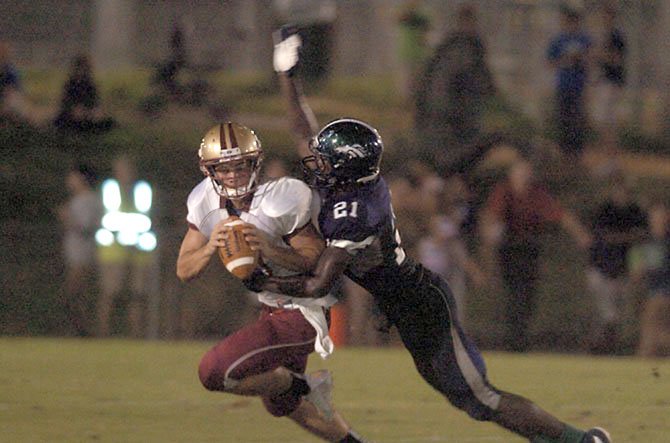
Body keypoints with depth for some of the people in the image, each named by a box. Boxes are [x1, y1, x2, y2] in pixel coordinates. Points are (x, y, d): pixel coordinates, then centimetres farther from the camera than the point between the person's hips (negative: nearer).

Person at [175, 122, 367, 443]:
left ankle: (303, 386, 1)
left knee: (215, 373, -19)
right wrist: (210, 247, -24)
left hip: (302, 313, -8)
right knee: (279, 402, 26)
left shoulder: (281, 200, -25)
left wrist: (269, 249, -35)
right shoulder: (206, 203, -6)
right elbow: (184, 271, -4)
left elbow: (318, 262, -21)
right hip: (273, 306, 8)